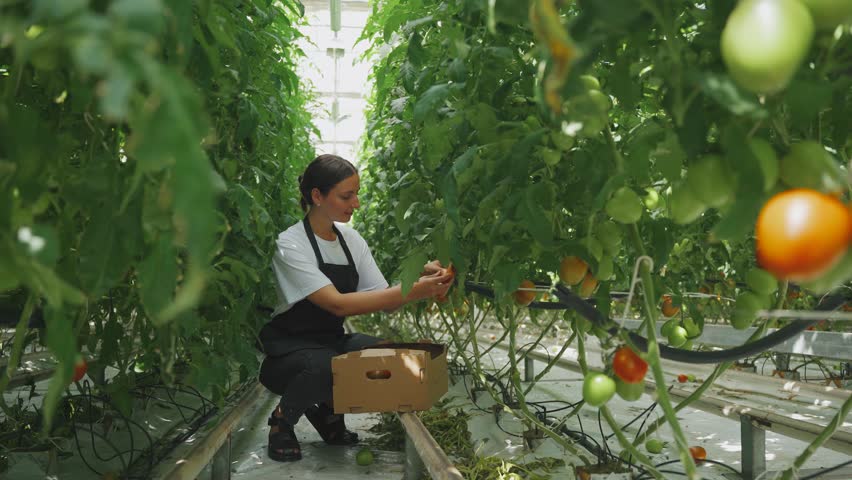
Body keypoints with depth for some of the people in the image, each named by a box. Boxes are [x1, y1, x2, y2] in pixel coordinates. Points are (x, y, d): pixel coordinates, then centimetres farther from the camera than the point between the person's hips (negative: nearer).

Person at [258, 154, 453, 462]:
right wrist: (410, 292, -36)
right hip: (288, 349, -6)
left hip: (333, 340, 6)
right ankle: (283, 419, -3)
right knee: (326, 366, -37)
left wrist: (422, 279, -22)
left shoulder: (351, 239, 1)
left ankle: (327, 410, 8)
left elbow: (386, 302, -3)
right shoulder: (290, 245, -19)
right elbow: (337, 304, -31)